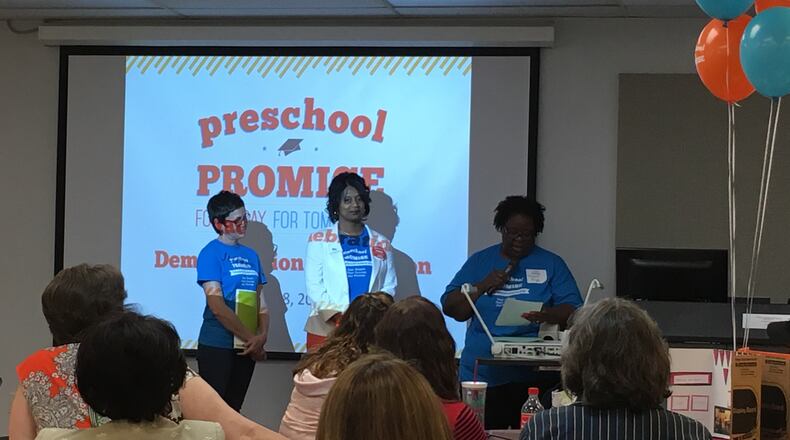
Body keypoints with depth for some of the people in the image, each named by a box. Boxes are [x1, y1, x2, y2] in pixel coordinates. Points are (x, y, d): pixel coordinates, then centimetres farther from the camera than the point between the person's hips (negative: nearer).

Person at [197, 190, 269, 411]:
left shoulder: (250, 255, 12)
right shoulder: (211, 254, -9)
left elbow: (260, 301, 12)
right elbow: (217, 307, -16)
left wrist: (262, 337, -6)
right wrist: (250, 339, -12)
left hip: (246, 348, 6)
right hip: (217, 347, -6)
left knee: (234, 410, 11)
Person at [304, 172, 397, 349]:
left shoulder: (382, 244, 15)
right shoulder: (319, 241, 7)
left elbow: (389, 286, 10)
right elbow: (314, 287, 1)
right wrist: (342, 318, -12)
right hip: (327, 330, -2)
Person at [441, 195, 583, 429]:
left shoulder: (551, 264, 10)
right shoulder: (479, 261, 14)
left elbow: (573, 311, 0)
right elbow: (451, 309, 8)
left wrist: (547, 316, -20)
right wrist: (483, 286, -6)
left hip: (535, 378, -1)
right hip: (483, 376, 1)